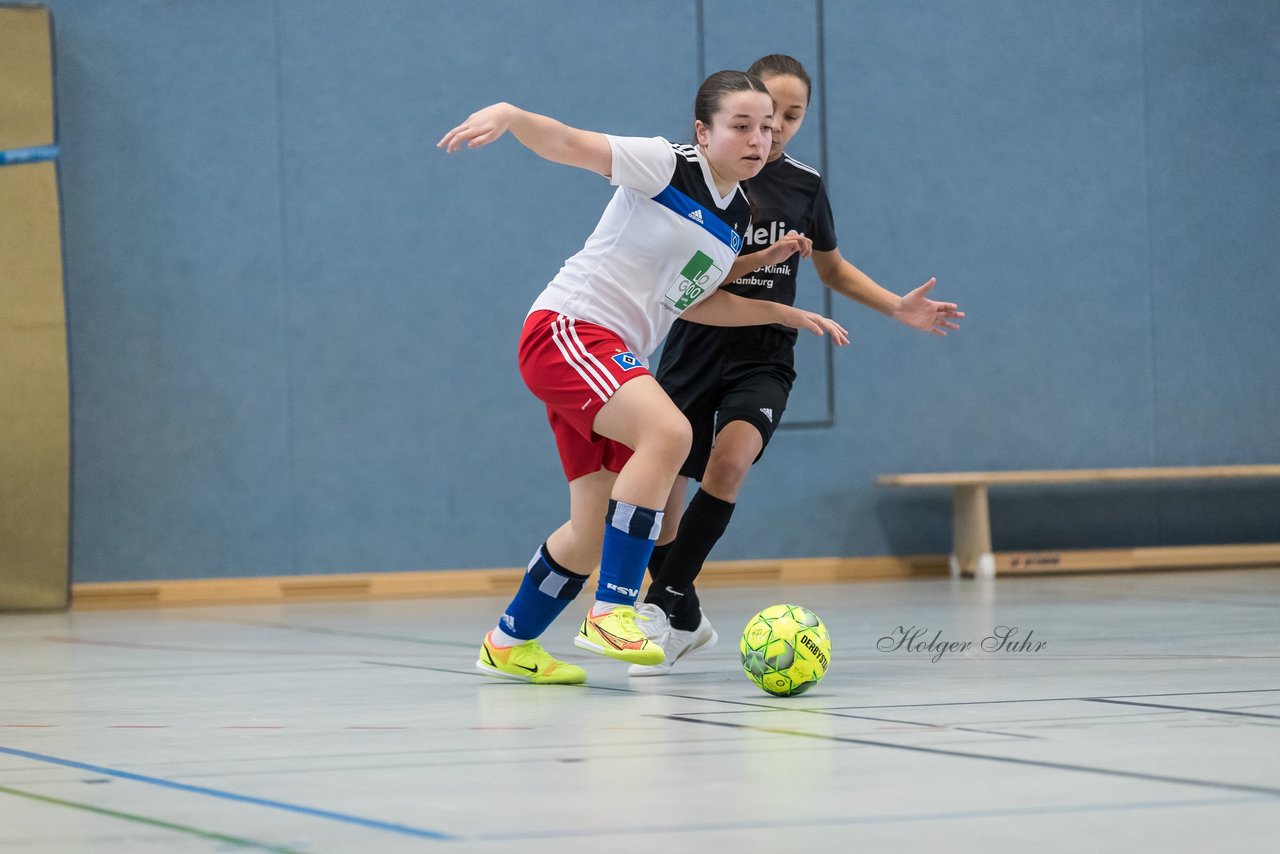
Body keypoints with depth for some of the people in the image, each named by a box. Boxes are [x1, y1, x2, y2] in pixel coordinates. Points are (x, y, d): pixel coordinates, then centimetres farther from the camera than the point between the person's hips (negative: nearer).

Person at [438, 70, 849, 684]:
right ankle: (611, 611, -29)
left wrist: (786, 313, 24)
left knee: (598, 531, 10)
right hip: (568, 327, -9)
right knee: (668, 431, -32)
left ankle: (509, 644, 30)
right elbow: (569, 144, -18)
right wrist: (508, 115, -37)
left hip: (612, 360, 9)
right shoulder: (666, 167, -9)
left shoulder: (738, 217, 14)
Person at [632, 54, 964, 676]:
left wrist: (898, 308, 9)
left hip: (765, 357, 1)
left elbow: (833, 269, 21)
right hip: (697, 346, 0)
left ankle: (664, 604, -20)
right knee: (660, 495, 1)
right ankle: (686, 622, 25)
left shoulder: (804, 186, 6)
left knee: (729, 462, -27)